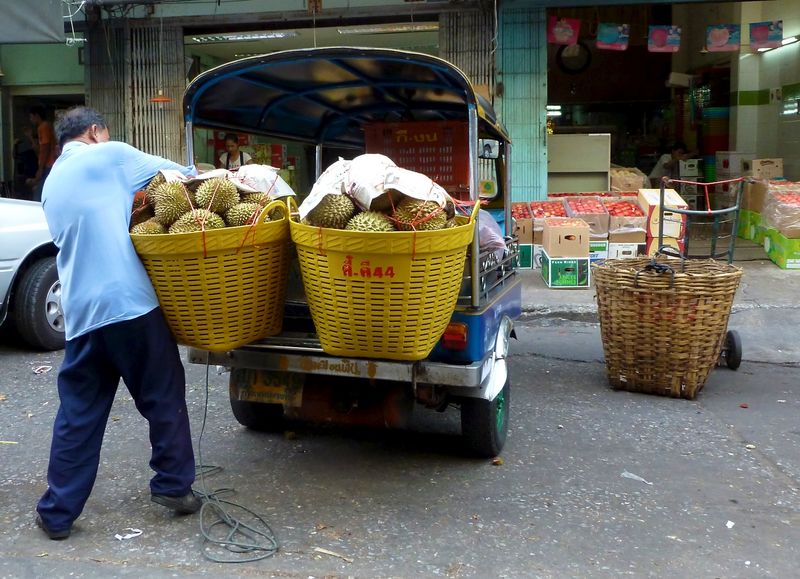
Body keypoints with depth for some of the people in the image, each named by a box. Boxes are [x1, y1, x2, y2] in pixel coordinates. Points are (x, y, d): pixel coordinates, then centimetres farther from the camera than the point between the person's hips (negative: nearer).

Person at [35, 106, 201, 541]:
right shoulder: (108, 156, 3)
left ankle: (56, 513, 17)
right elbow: (181, 175, 8)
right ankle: (173, 485, 19)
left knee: (77, 416, 12)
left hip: (81, 315, 6)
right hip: (130, 304, -6)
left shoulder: (51, 184, 22)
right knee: (163, 398, 10)